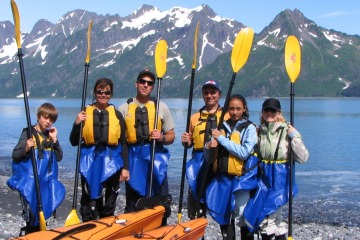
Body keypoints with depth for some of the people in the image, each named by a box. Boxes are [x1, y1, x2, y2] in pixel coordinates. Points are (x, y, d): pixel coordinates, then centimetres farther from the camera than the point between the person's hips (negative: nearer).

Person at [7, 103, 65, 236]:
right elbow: (15, 155, -7)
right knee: (31, 215, -7)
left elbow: (59, 157, 7)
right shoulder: (29, 133, -5)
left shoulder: (51, 135, 11)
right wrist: (26, 148, -26)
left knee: (43, 212, 13)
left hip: (46, 181, 5)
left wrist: (54, 140, -3)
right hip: (29, 181, -5)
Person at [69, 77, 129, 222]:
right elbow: (74, 142, 1)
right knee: (89, 200, 4)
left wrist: (125, 167, 0)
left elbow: (123, 144, 6)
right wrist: (77, 124, -14)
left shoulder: (117, 115, 5)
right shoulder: (85, 113, 3)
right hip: (90, 162, -1)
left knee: (109, 204, 11)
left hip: (111, 163, 1)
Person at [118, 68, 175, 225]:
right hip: (133, 159, 0)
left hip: (156, 157, 0)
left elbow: (171, 136, 10)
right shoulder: (124, 108, 7)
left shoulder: (161, 107, 8)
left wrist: (161, 138, -12)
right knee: (133, 205, 9)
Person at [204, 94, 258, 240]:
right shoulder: (221, 127, 9)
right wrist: (208, 147, -11)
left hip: (242, 178, -5)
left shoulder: (249, 128, -3)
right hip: (222, 178, 5)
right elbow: (208, 157, 12)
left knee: (243, 214, -5)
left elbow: (244, 153, -18)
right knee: (224, 212, 13)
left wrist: (222, 139, -15)